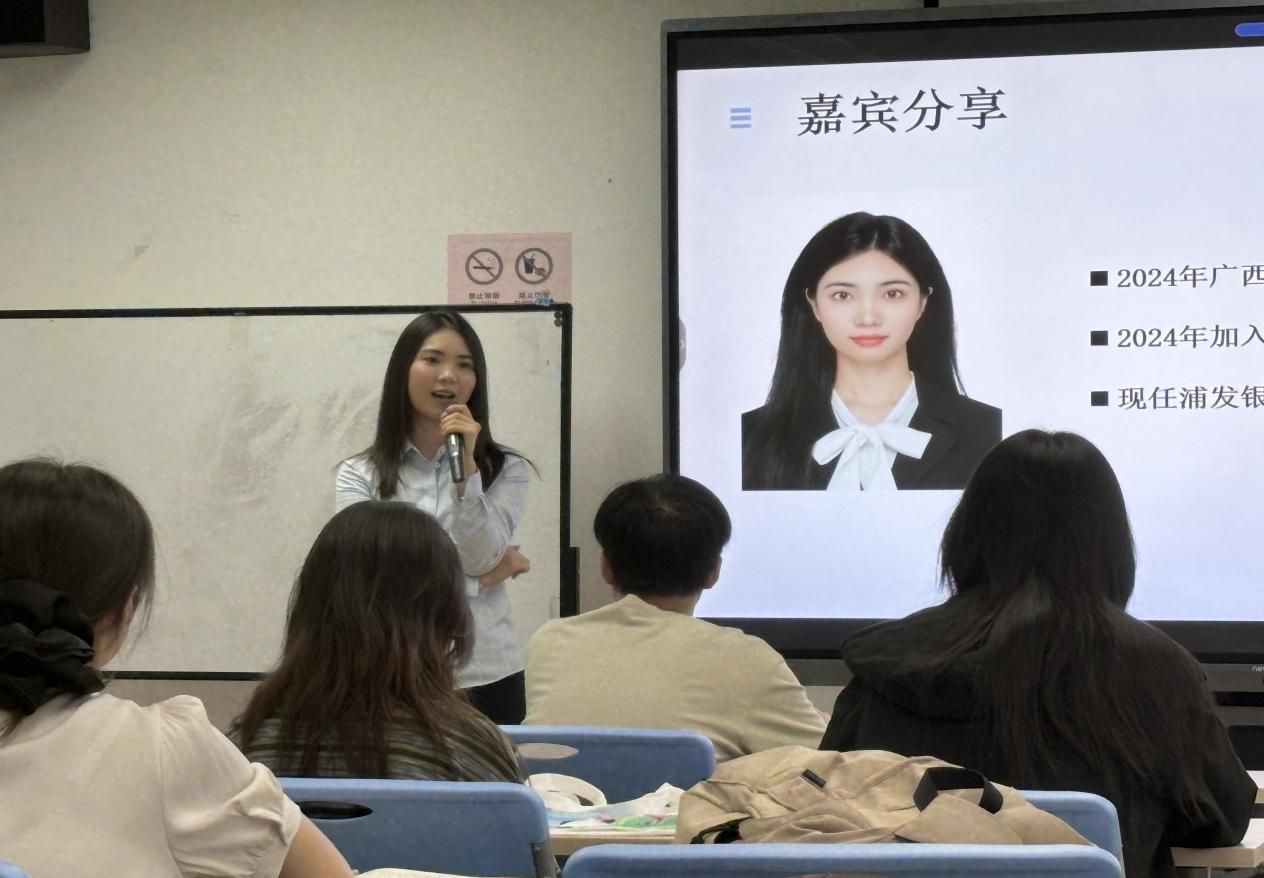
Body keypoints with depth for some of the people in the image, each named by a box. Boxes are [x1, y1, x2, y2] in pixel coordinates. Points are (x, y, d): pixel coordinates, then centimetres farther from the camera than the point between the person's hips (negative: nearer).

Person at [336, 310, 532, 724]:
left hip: (487, 678, 1)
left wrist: (465, 468, -18)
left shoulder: (506, 470, 3)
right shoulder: (358, 475, 1)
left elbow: (481, 559, -9)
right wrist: (480, 580, -4)